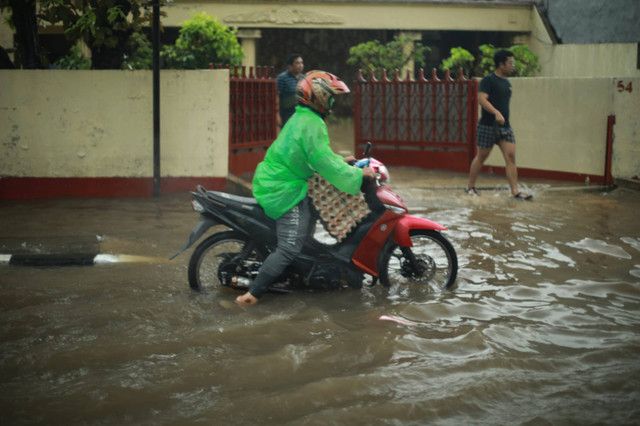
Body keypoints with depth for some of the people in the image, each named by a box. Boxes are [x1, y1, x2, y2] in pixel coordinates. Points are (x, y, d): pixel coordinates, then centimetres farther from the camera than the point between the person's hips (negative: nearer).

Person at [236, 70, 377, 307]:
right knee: (290, 247, -12)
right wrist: (357, 174, -15)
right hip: (285, 192, -11)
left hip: (272, 182, 11)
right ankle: (252, 294, -14)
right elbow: (323, 163, -23)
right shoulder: (312, 125, -19)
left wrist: (340, 161, 20)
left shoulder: (301, 118, 13)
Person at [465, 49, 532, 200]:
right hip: (488, 125, -7)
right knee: (481, 156, 4)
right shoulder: (488, 80, -10)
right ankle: (470, 187, 20)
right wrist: (496, 113, -32)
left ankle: (515, 191, -6)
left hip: (504, 126, 7)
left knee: (510, 156, -4)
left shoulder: (507, 83, 15)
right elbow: (481, 99, -22)